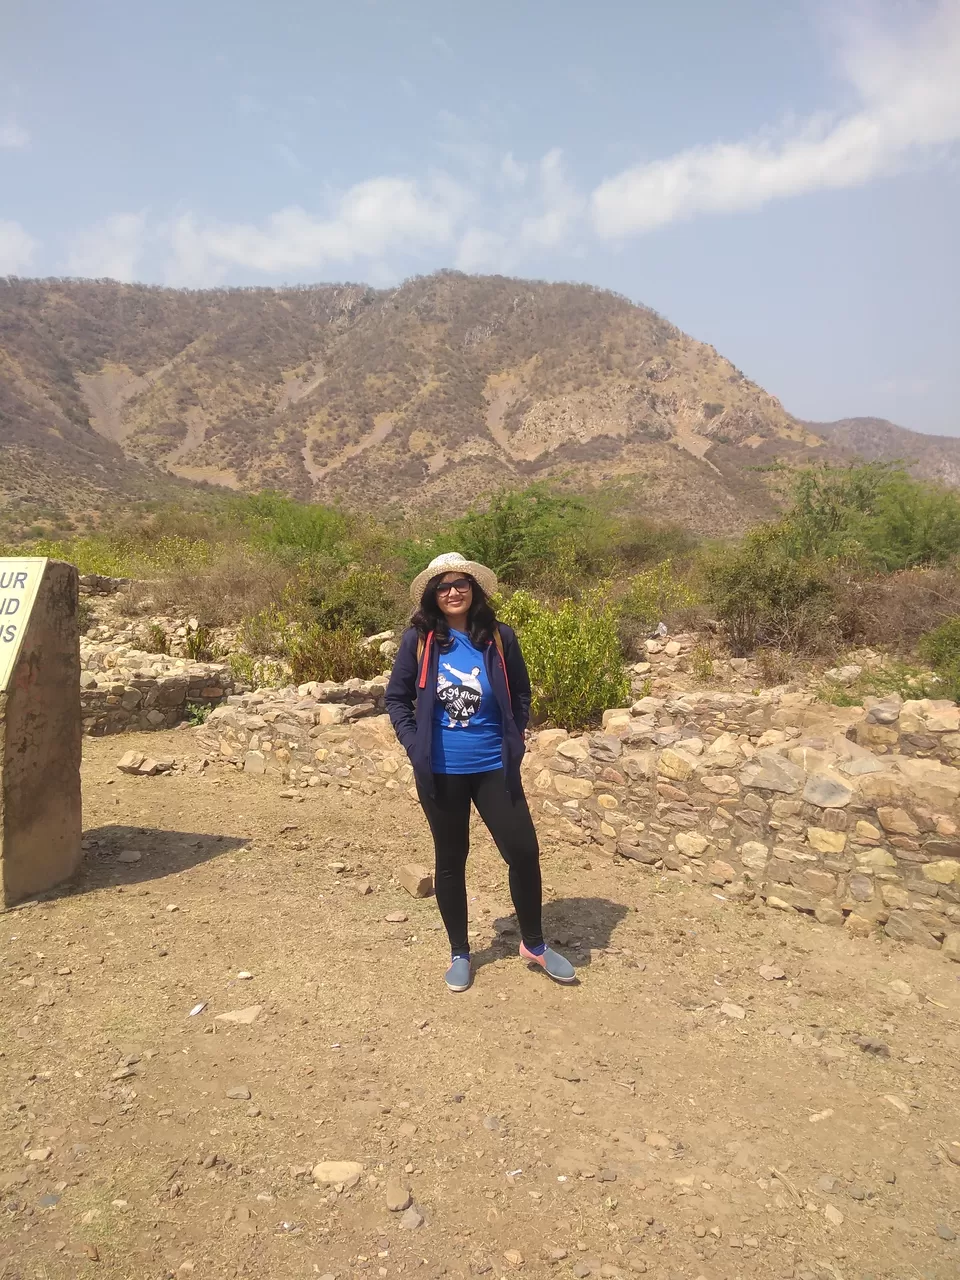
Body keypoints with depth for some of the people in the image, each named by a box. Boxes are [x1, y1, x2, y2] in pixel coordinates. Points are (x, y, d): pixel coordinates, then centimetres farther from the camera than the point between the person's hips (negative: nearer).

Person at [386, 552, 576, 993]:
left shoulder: (498, 637, -4)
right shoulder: (418, 639, -6)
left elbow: (521, 694, 7)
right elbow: (396, 697, 3)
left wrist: (513, 742, 0)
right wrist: (415, 746, -6)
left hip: (493, 768, 1)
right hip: (441, 773, 0)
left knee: (523, 852, 1)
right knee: (450, 860, 12)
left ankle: (533, 943, 24)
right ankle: (459, 953, 31)